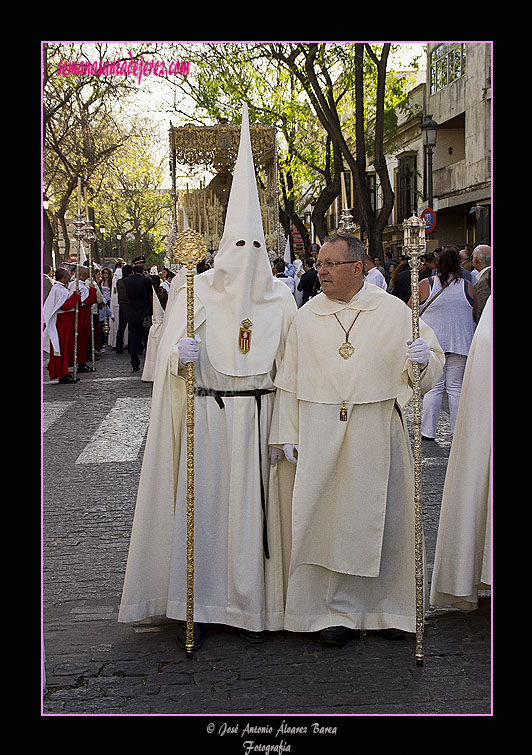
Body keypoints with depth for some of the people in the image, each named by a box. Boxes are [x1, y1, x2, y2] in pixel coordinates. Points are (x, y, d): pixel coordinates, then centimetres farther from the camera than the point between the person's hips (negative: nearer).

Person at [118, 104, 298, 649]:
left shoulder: (280, 298, 5)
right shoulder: (197, 292, 2)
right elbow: (170, 354, 3)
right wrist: (182, 355, -22)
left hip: (260, 416, 1)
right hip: (206, 416, -1)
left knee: (254, 504, 3)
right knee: (201, 503, -1)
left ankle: (252, 604, 13)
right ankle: (196, 607, 9)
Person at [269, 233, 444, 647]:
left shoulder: (396, 312, 3)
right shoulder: (306, 317, 8)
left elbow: (432, 368, 6)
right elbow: (289, 380, 8)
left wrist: (423, 359, -18)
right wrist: (287, 434, 2)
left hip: (378, 430, -1)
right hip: (320, 434, 1)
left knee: (379, 515, 5)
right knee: (325, 516, 0)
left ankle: (388, 605, 20)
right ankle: (334, 611, 9)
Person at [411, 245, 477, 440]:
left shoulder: (425, 285, -6)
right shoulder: (467, 287, 0)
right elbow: (474, 315, 13)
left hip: (432, 342, -1)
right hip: (460, 343, 1)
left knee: (433, 387, 2)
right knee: (456, 387, 6)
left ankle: (428, 431, 5)